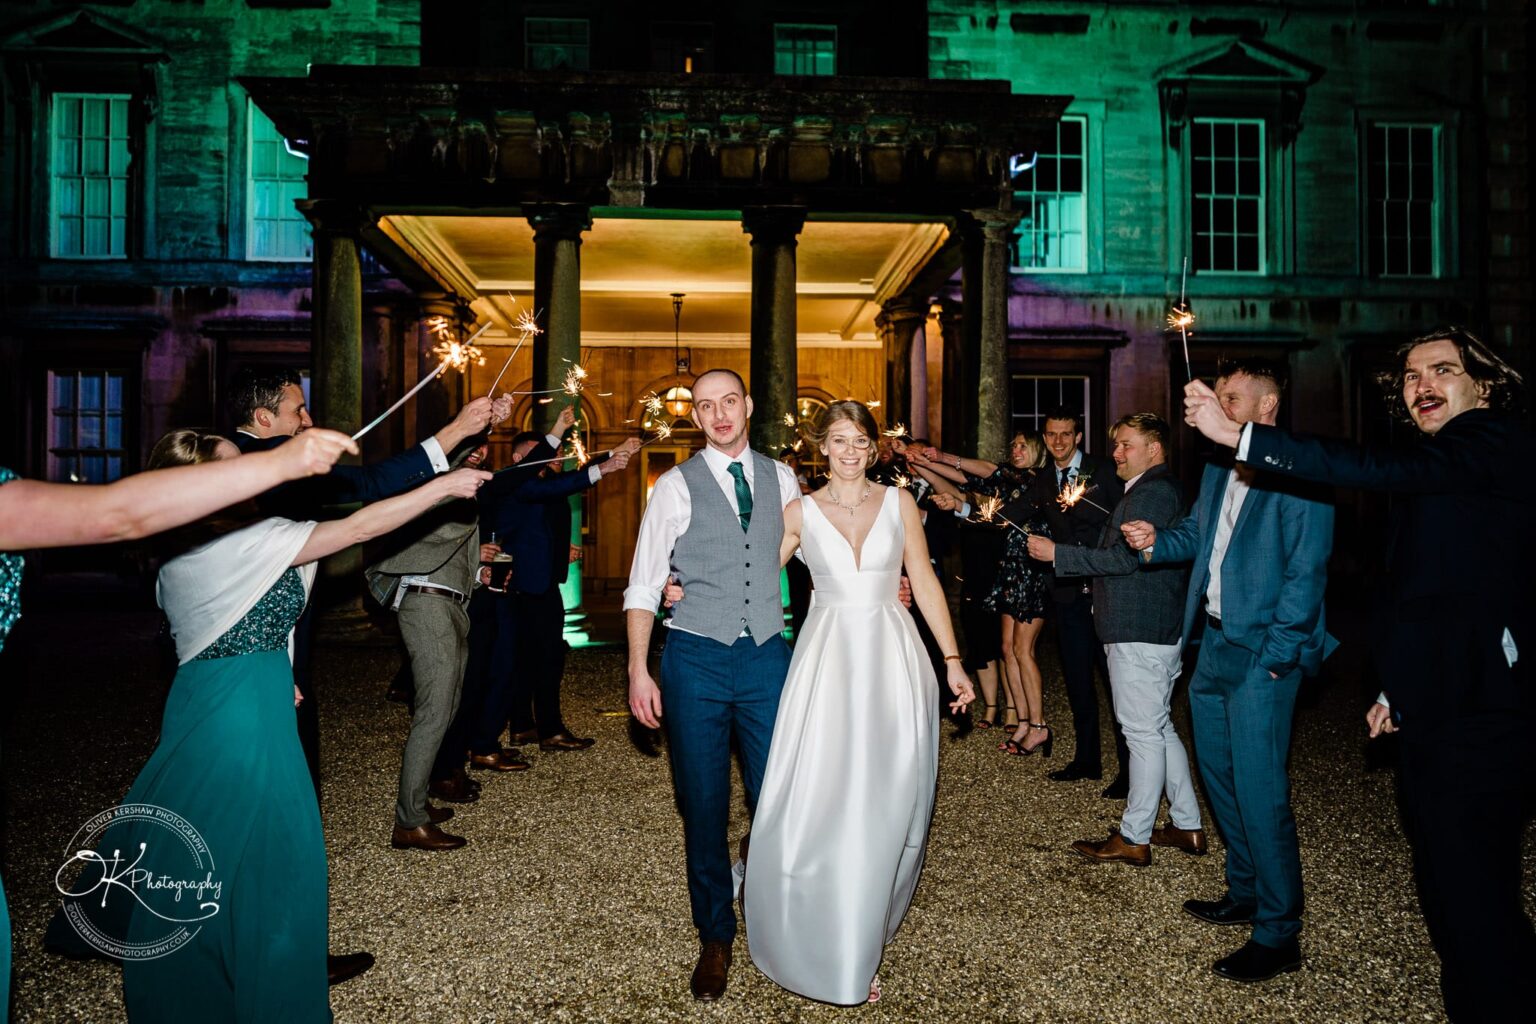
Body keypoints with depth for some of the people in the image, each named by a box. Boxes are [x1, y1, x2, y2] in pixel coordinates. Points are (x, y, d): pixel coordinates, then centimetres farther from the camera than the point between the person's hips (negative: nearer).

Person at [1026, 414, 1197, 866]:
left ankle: (1133, 838, 5)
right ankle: (1188, 825, 25)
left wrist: (1058, 554, -19)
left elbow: (1127, 557, -22)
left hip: (1140, 634, -11)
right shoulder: (1155, 489, 19)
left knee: (1144, 733, -3)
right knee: (1159, 729, 17)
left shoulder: (1152, 492, -15)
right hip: (1155, 630, 11)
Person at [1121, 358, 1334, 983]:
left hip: (1262, 652, -9)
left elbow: (1306, 573, -17)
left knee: (1259, 791, -4)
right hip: (1215, 642, 9)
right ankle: (1244, 893, 35)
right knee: (1219, 774, 18)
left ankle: (1278, 933, 10)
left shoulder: (1297, 475, -14)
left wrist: (1274, 659, -18)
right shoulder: (1218, 469, 12)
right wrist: (1154, 541, -1)